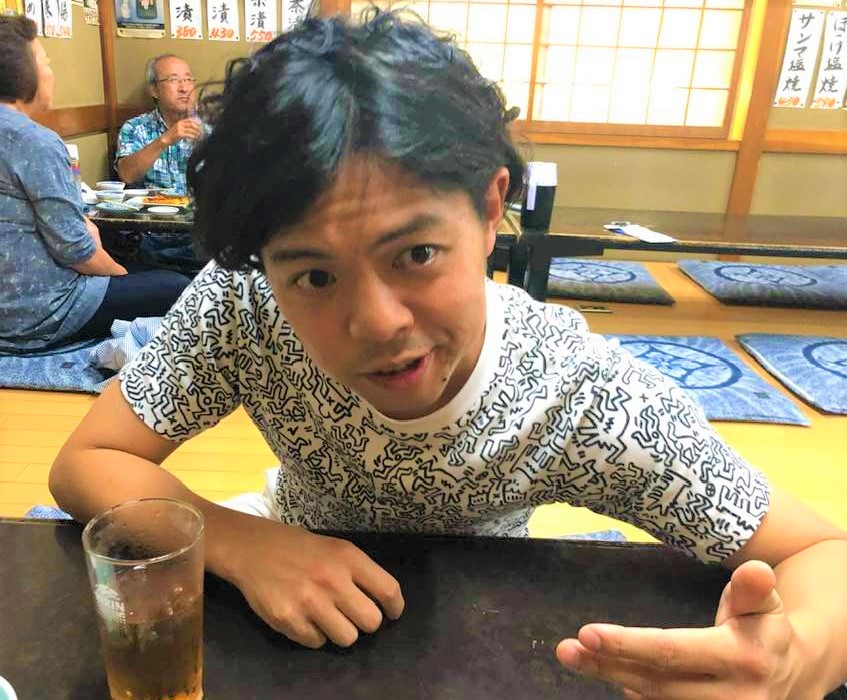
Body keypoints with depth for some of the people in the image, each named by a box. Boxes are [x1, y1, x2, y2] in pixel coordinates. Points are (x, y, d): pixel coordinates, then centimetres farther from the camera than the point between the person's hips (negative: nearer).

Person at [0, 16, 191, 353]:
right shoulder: (35, 142, -20)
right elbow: (72, 246, -21)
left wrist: (83, 223, 4)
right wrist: (122, 274, -4)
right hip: (38, 317, -10)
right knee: (177, 289, -2)